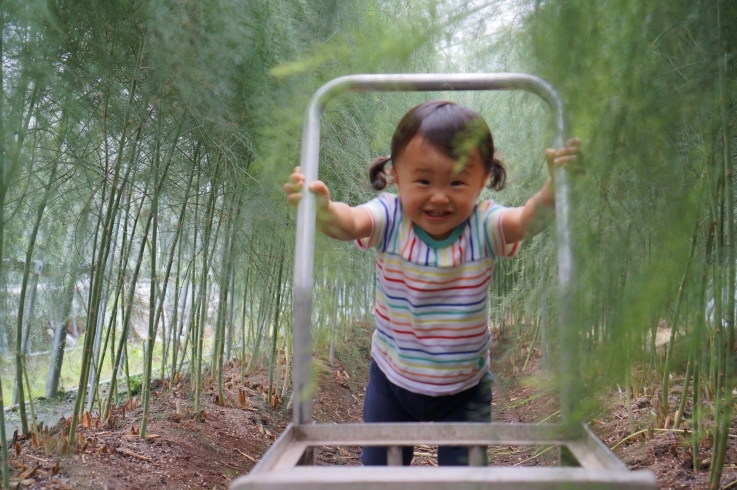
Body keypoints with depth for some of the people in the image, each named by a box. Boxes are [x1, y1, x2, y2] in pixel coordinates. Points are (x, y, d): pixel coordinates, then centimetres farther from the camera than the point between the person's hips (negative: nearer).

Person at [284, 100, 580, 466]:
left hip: (465, 387, -1)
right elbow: (348, 222, -40)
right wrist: (321, 208, -62)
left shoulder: (484, 226, -20)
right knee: (378, 468, 18)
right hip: (391, 381, 1)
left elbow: (529, 220, -38)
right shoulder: (389, 220, -20)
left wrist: (553, 187, -59)